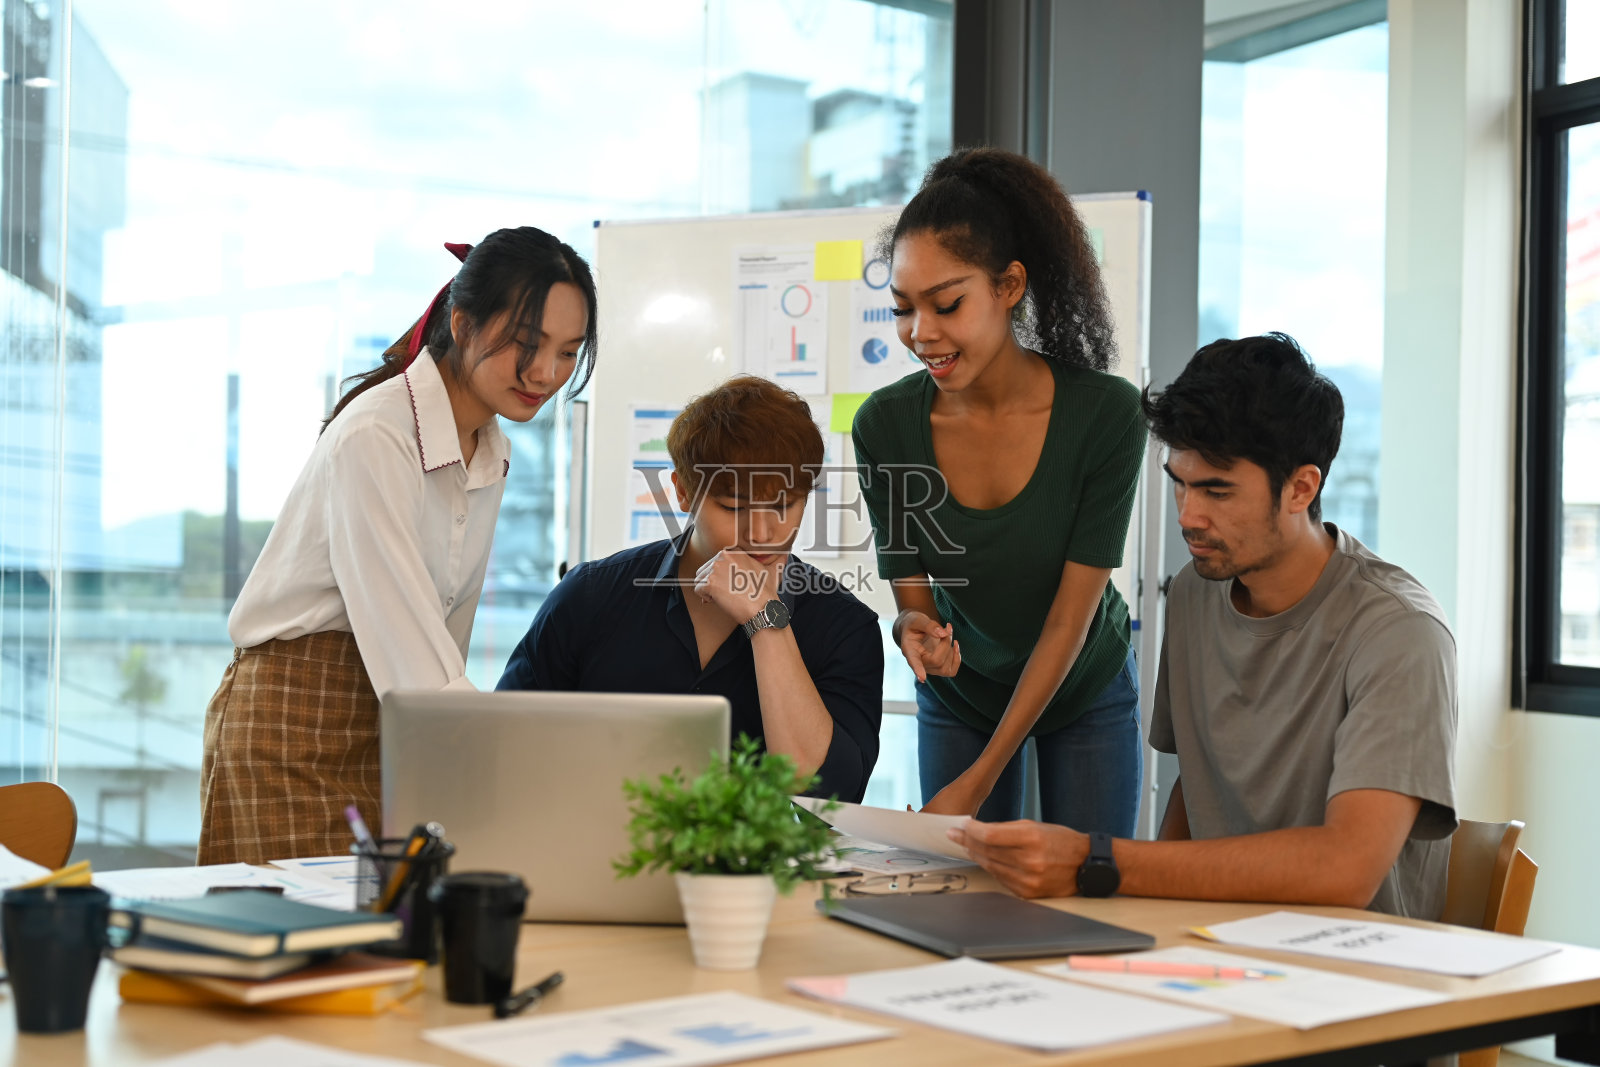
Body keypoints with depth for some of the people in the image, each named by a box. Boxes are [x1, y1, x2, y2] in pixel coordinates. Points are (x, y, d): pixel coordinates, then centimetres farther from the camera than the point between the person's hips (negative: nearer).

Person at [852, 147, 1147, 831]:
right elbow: (912, 589, -10)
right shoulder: (886, 424, -19)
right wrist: (917, 628, -37)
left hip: (1086, 691, -1)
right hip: (959, 693, 1)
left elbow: (1072, 615, -23)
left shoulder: (1105, 411, -26)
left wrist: (976, 782, -25)